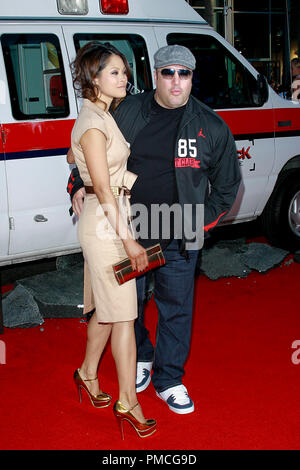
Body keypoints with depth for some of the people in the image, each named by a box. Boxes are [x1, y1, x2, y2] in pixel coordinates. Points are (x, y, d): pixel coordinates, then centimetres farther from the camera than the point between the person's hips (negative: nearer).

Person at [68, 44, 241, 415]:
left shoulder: (212, 126, -3)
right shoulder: (128, 112, -1)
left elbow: (227, 185, 6)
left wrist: (202, 220, -1)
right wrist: (79, 185, 0)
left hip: (177, 238, -1)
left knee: (176, 307, 6)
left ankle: (168, 380, 24)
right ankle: (140, 358, 40)